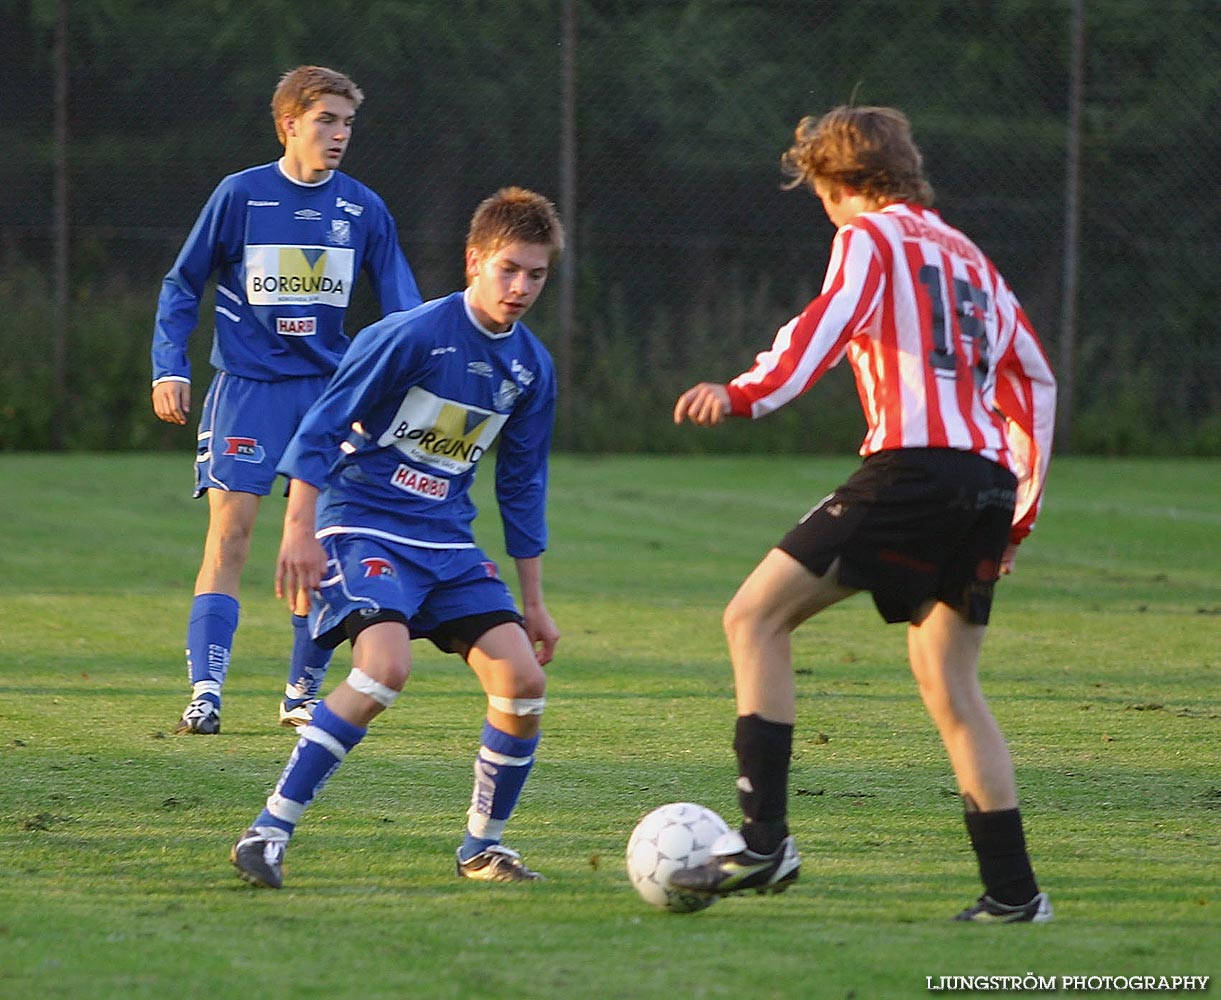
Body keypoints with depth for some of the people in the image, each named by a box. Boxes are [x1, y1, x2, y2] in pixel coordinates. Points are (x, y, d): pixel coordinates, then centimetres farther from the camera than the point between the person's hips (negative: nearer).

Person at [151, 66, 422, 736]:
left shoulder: (363, 209, 5)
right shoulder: (241, 195, -2)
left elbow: (399, 302, 9)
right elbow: (182, 285, 5)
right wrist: (170, 368, -4)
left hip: (329, 386, 3)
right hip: (247, 384, -3)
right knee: (230, 529, -12)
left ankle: (303, 692, 14)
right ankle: (205, 691, -15)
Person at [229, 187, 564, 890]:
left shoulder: (531, 368, 7)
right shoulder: (410, 336, -13)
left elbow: (523, 488, 17)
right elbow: (321, 427, -12)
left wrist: (533, 602, 18)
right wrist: (300, 529, -21)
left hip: (448, 541, 6)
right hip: (364, 524, -6)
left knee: (524, 680, -8)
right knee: (387, 667, -29)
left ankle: (483, 847, 11)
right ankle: (267, 834, -23)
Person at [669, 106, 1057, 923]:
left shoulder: (870, 237, 5)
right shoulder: (968, 257, 28)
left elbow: (829, 323, -15)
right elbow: (1033, 377, 28)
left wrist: (745, 395, -24)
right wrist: (1022, 509, 28)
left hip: (913, 465, -7)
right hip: (986, 486, 8)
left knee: (756, 616, -3)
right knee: (950, 688, 12)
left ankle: (764, 839, -14)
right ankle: (1013, 891, 5)